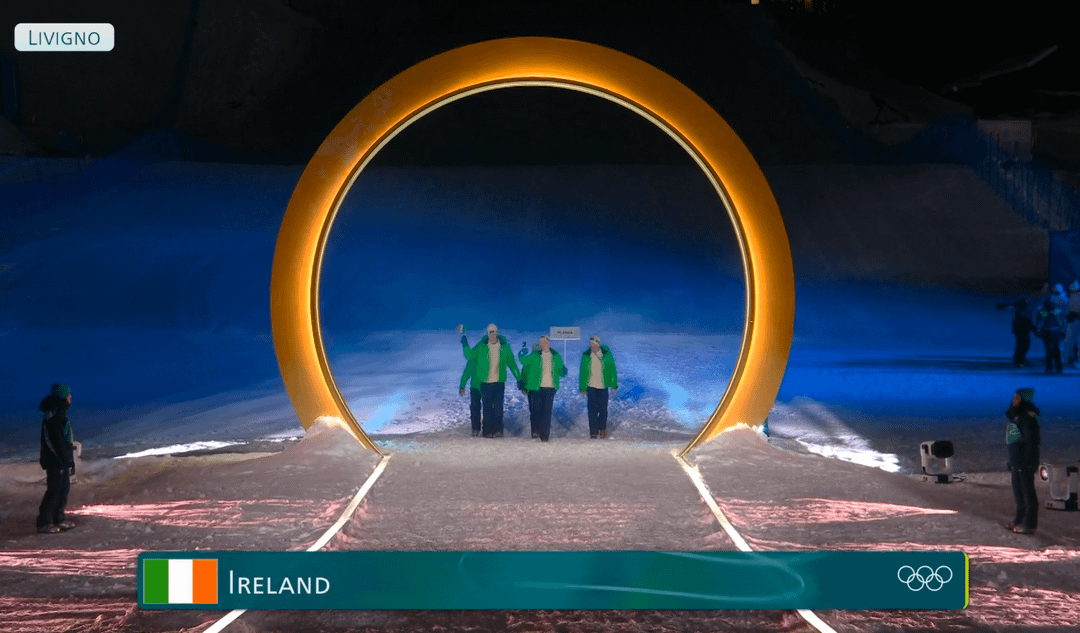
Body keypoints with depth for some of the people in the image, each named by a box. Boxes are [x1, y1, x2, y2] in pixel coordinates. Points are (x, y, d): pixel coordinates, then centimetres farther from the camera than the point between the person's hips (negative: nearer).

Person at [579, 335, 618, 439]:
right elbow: (582, 372, 5)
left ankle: (602, 429, 26)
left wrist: (614, 385, 3)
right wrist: (582, 388, 4)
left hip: (603, 387, 0)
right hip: (591, 387, 0)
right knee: (592, 409, -2)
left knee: (603, 409, 8)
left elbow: (612, 370, 5)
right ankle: (593, 431, 6)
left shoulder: (606, 354, -4)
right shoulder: (586, 355, -2)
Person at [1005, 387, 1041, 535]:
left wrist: (1027, 461, -22)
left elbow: (1031, 440, -21)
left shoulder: (1028, 417, -16)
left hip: (1025, 461, -10)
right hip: (1016, 460, 10)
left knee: (1027, 491, -4)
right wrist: (1011, 461, 19)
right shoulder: (1015, 415, 13)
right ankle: (1019, 520, 27)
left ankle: (1030, 524, 1)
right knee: (1018, 491, 17)